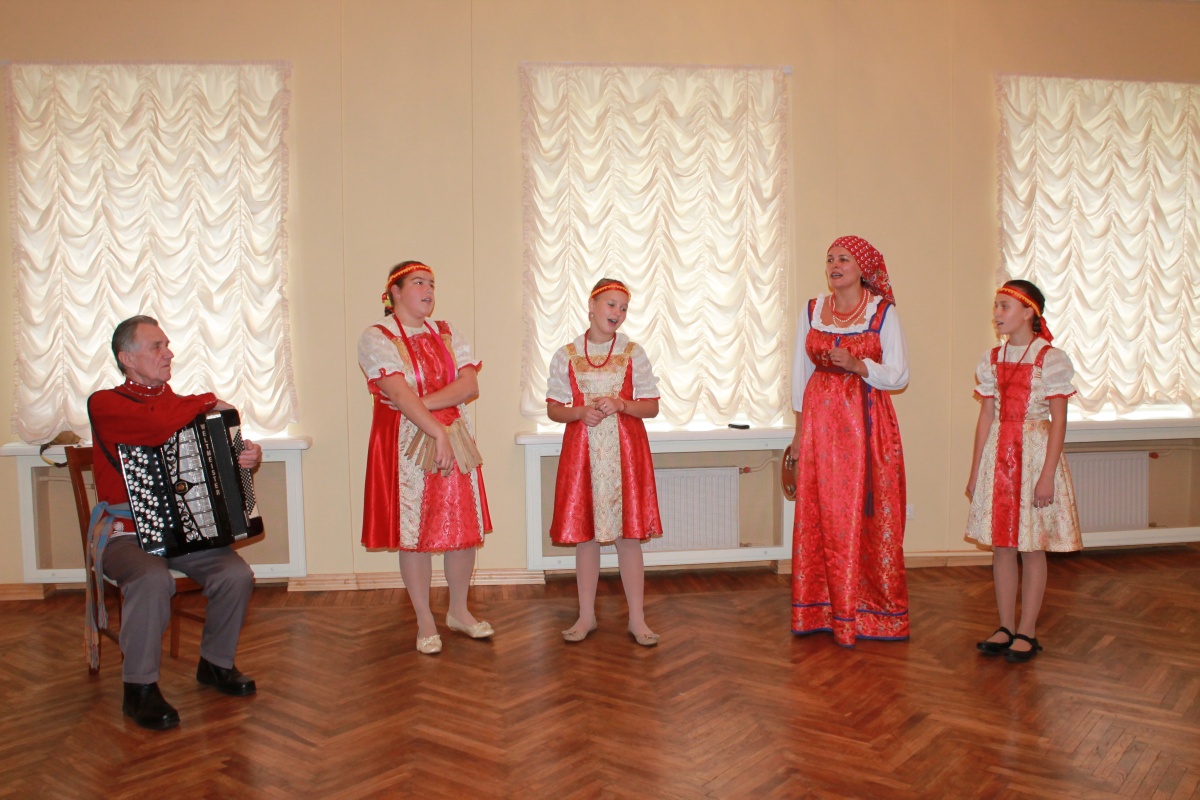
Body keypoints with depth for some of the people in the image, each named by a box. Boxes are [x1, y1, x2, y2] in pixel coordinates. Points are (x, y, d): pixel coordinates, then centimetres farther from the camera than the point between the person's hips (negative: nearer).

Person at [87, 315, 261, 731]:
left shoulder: (179, 403, 12)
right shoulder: (105, 404, -6)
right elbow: (159, 423, -27)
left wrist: (247, 453, -8)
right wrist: (208, 401, -10)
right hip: (123, 531, -5)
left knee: (237, 575, -19)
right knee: (152, 580, -35)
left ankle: (216, 664, 7)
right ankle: (140, 688, -15)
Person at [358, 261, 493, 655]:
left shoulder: (447, 334, 11)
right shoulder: (377, 337, -5)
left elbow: (470, 386, -3)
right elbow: (399, 394, -17)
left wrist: (423, 402, -16)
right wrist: (438, 433, -22)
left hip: (456, 441, 5)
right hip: (405, 445, -4)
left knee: (464, 527, 8)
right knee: (413, 532, 2)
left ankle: (459, 611, 26)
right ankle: (425, 622, 16)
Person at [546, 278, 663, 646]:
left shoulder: (633, 353, 4)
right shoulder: (566, 355, 4)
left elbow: (651, 406, 4)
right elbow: (553, 409, 7)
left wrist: (621, 404, -14)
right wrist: (581, 412, -12)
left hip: (626, 450, 0)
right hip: (581, 450, 1)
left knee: (628, 534, 1)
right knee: (584, 533, 5)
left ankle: (637, 619, 11)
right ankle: (586, 615, 19)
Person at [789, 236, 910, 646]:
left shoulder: (883, 312, 0)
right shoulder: (811, 311, 9)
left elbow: (898, 376, -2)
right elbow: (800, 372, 10)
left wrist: (856, 364, -19)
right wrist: (800, 431, 7)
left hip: (868, 423, -2)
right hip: (820, 421, 2)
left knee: (869, 514, -2)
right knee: (821, 514, 3)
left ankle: (873, 612, 11)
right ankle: (824, 610, 13)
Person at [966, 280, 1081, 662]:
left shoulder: (1050, 359, -7)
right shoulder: (992, 359, 8)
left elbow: (1058, 422, -9)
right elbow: (986, 417, 10)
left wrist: (1048, 474, -15)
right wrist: (975, 470, 9)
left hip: (1035, 450, -5)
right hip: (998, 452, 5)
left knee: (1032, 547, 2)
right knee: (1001, 545, 8)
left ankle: (1027, 632, 12)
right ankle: (1006, 627, 19)